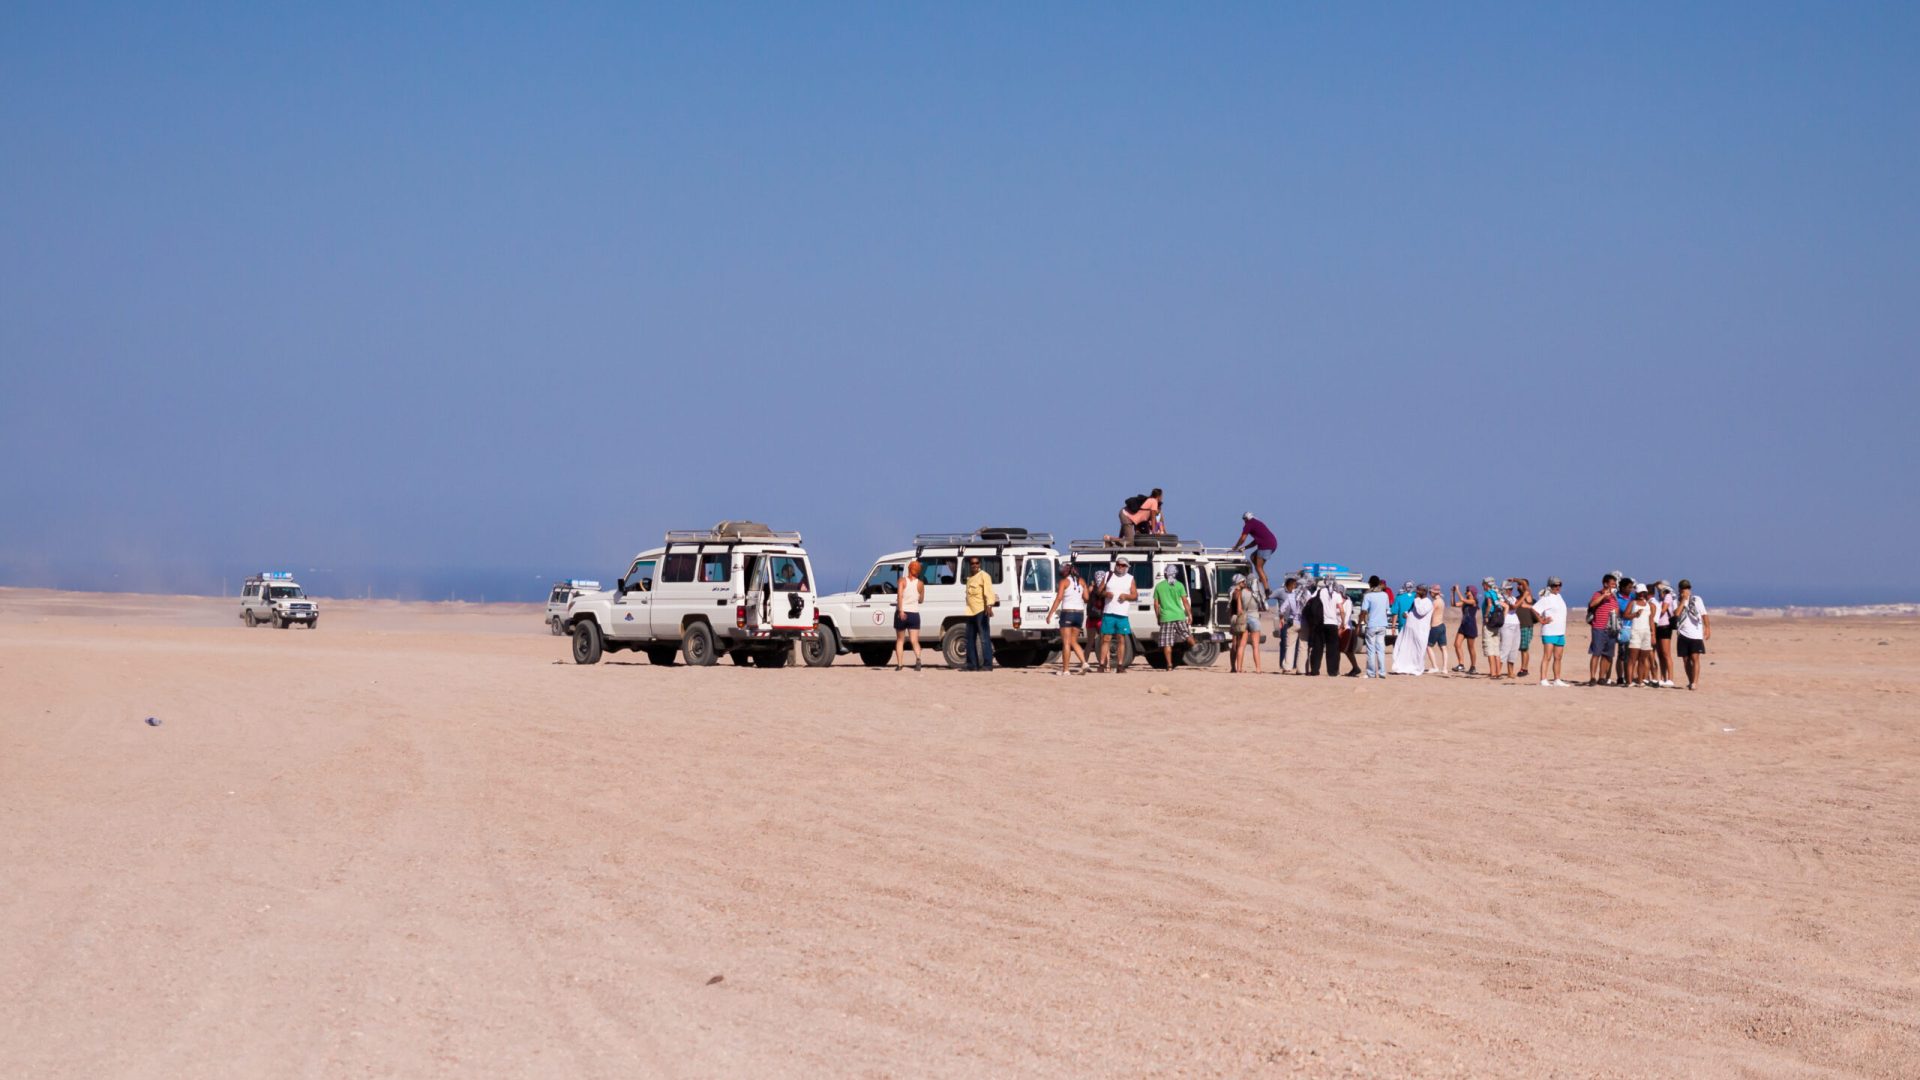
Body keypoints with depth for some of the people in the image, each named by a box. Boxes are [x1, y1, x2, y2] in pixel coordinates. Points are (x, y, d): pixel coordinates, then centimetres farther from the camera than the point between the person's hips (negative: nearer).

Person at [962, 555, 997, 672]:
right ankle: (972, 665, 18)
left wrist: (989, 606, -28)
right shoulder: (969, 578, 19)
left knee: (984, 638, -11)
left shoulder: (984, 576, -4)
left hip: (981, 611, -9)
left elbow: (989, 592, -15)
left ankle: (987, 665, -13)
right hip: (970, 613, 9)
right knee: (970, 639, 11)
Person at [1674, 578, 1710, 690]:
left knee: (1695, 658, -11)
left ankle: (1694, 682, -16)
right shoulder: (1676, 601, 7)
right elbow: (1676, 613, -11)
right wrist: (1683, 601, -10)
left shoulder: (1697, 600, 3)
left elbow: (1704, 615, 4)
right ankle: (1690, 682, 18)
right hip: (1683, 634, 3)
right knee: (1686, 660, 7)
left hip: (1696, 634, -3)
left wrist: (1708, 629, -3)